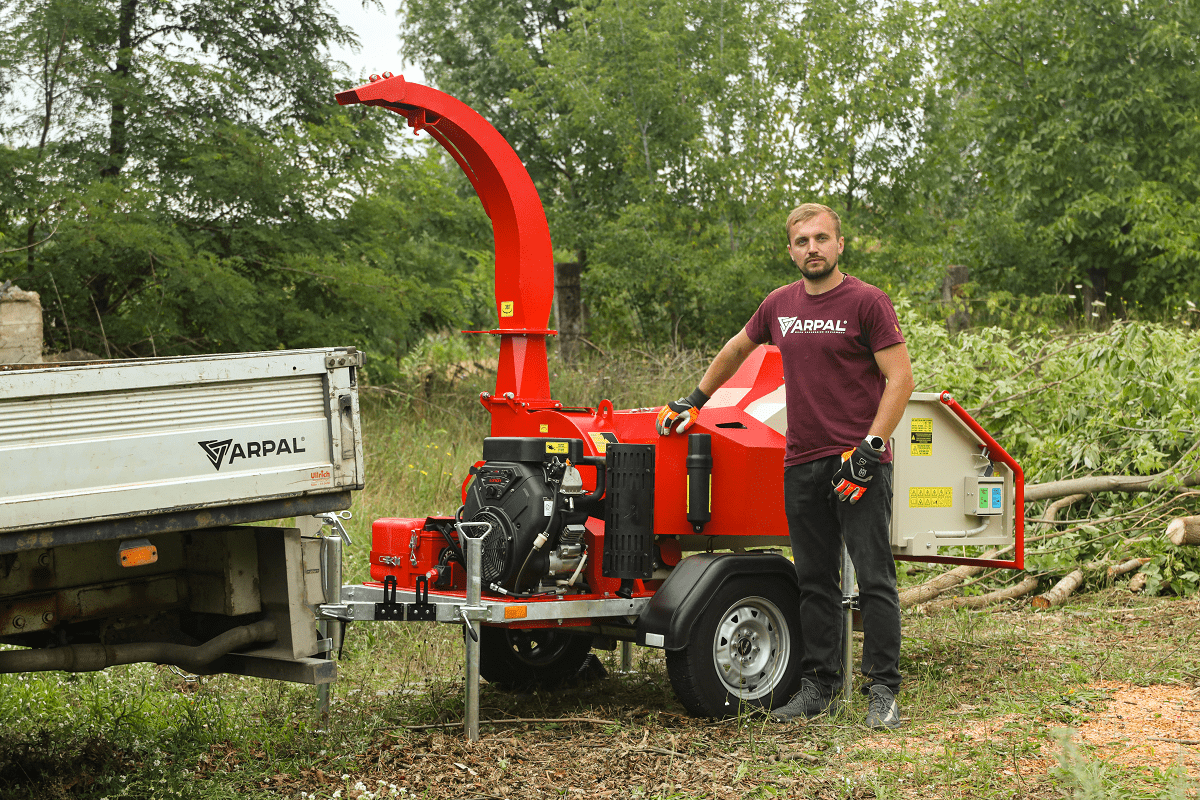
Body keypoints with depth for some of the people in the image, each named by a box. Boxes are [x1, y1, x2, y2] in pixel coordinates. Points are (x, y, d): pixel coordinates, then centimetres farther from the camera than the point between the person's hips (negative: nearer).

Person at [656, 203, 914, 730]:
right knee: (814, 583, 9)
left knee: (874, 579, -5)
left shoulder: (867, 302, -5)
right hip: (802, 464, 5)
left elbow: (900, 379, -9)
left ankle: (883, 691, -1)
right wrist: (694, 401, 31)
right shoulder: (780, 305, 11)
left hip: (858, 463, -5)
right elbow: (735, 351, 29)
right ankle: (819, 686, 16)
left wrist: (869, 448, -15)